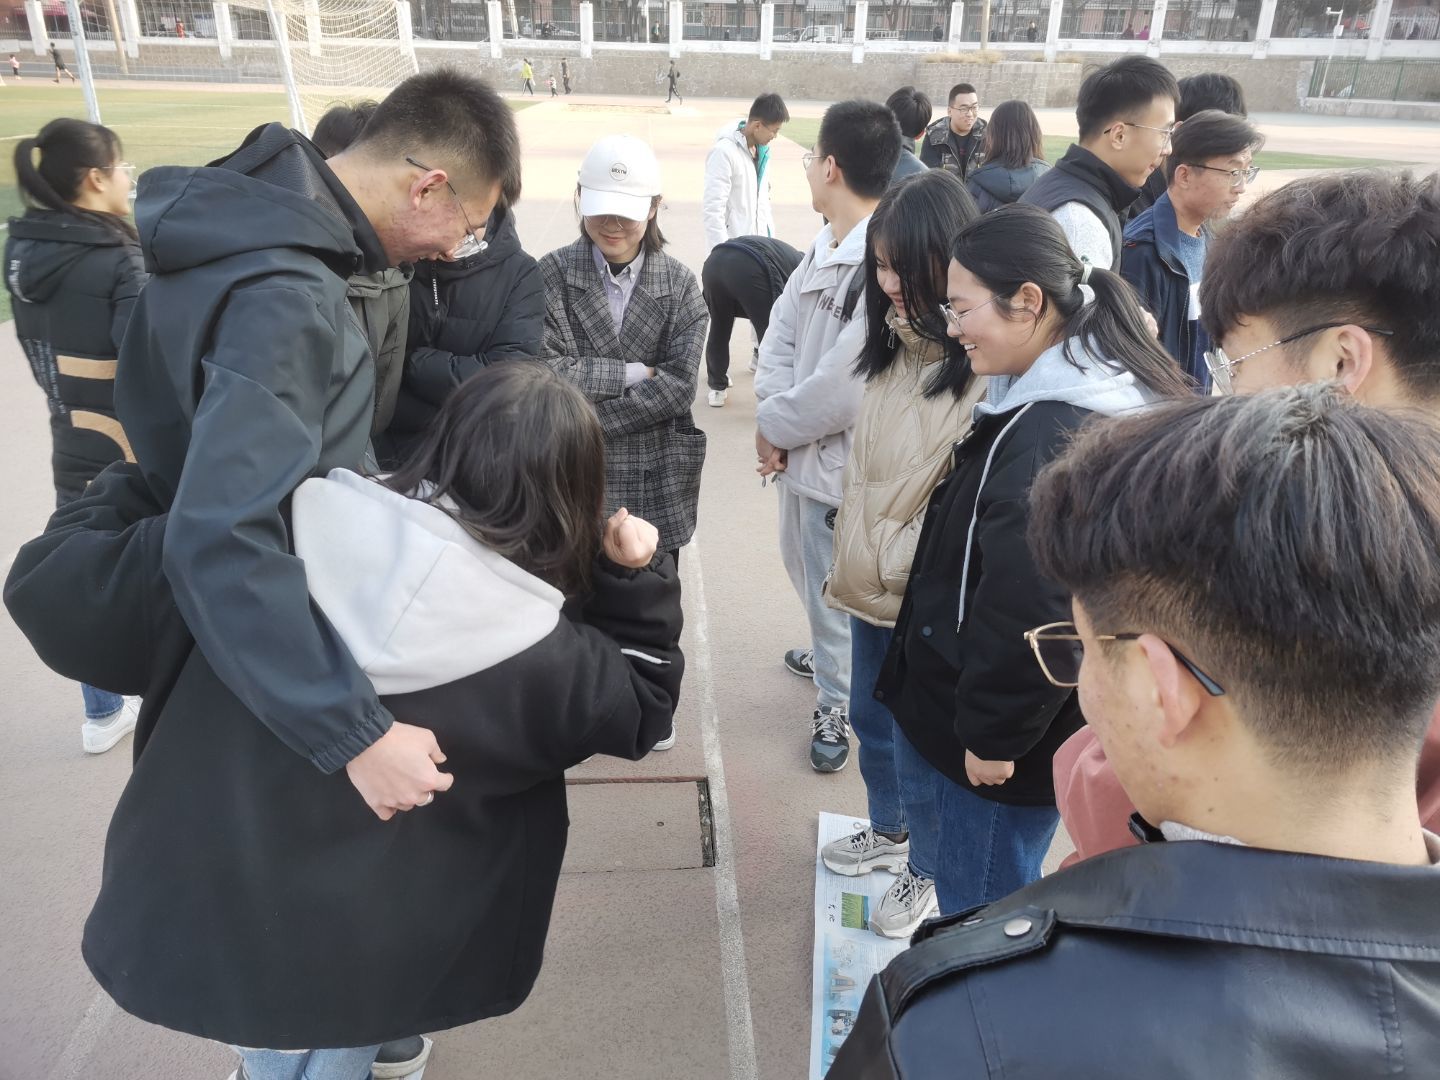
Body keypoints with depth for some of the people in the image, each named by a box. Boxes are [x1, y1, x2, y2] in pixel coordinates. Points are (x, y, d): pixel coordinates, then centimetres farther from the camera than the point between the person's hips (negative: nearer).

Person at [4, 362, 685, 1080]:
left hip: (198, 925, 2)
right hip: (368, 963, -1)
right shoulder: (543, 657, -21)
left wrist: (142, 478, 8)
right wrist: (633, 578, 0)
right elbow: (641, 704, -1)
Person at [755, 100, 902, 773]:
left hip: (844, 462, -9)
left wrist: (776, 426, -14)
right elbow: (782, 332, 5)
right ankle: (832, 657, 54)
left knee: (836, 590, 9)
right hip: (800, 450, 9)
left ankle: (838, 702, 33)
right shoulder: (823, 249, 4)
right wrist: (773, 414, -11)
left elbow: (847, 386, -28)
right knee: (804, 565, 28)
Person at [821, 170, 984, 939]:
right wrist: (852, 555, 10)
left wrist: (901, 558, -16)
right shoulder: (893, 345, 6)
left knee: (919, 742, 10)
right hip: (868, 585, 8)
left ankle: (926, 871, 35)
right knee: (870, 719, 24)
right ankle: (888, 830, 49)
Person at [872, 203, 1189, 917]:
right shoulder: (1097, 400, 6)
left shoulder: (1048, 437, -28)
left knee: (978, 912, 10)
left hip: (1002, 740, -10)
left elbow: (1032, 610, -30)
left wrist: (992, 734, -17)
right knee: (993, 899, 26)